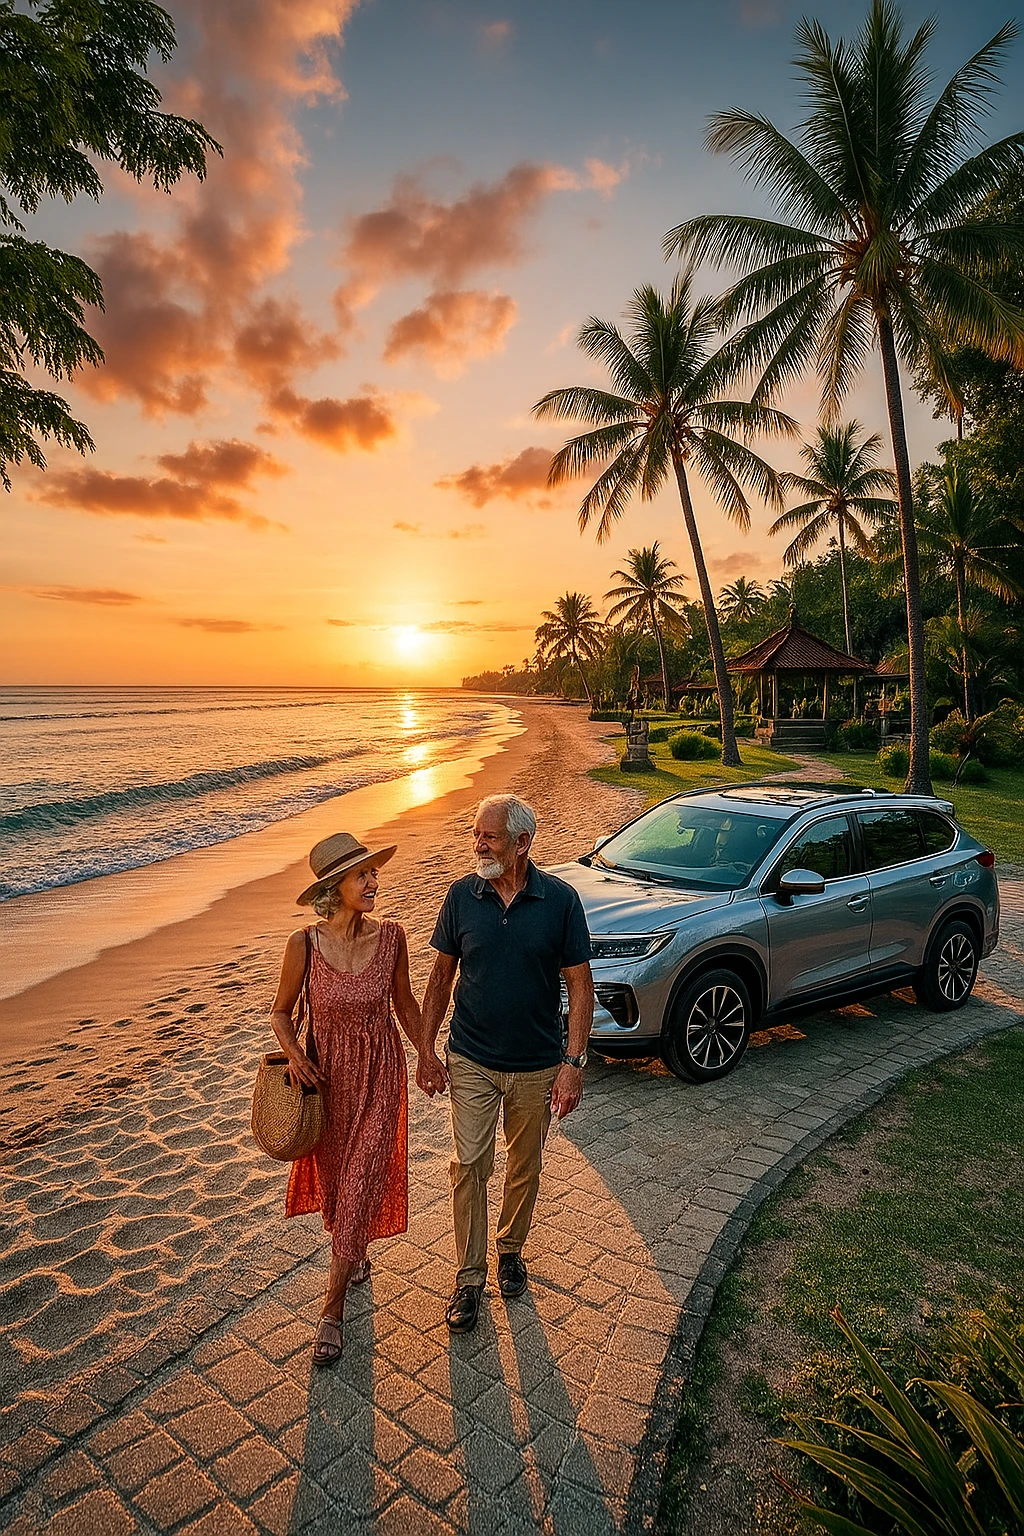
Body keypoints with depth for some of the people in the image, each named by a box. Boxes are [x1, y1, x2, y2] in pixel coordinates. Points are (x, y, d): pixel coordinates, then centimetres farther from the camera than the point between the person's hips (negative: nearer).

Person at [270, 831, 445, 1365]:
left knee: (360, 1184, 3)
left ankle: (332, 1310, 21)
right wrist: (293, 1053, -21)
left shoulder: (391, 936, -15)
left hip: (380, 1071, 0)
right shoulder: (304, 943, -19)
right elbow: (280, 1011, -4)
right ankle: (355, 1258, 50)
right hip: (326, 1071, 1)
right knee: (334, 1174, 20)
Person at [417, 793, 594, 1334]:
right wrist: (426, 1049, 0)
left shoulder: (560, 899, -14)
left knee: (525, 1166, 17)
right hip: (471, 1061, 0)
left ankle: (509, 1250, 42)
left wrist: (574, 1062, -13)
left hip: (537, 1065, 0)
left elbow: (580, 984, -9)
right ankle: (469, 1277, 24)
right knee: (470, 1166, 4)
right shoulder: (462, 895, -9)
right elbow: (442, 976, 1)